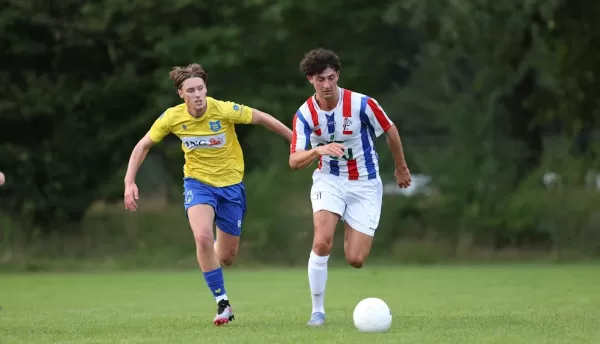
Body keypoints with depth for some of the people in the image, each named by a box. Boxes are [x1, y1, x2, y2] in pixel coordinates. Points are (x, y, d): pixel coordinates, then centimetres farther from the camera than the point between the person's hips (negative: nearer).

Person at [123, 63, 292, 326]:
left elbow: (262, 119, -7)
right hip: (198, 183, 0)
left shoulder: (224, 110, -20)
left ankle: (210, 259, 47)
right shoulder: (172, 118, -14)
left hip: (231, 185, 0)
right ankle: (222, 303, -14)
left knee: (227, 257, 6)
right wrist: (129, 182, -9)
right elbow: (143, 146, 0)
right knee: (203, 237, -28)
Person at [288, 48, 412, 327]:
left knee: (355, 260, -7)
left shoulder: (362, 104, -17)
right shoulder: (305, 114, -11)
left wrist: (401, 168, 14)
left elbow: (390, 131, 1)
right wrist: (318, 150, -34)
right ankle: (317, 310, -11)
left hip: (364, 184, -1)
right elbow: (294, 161, -13)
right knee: (322, 241, -25)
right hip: (328, 180, 1)